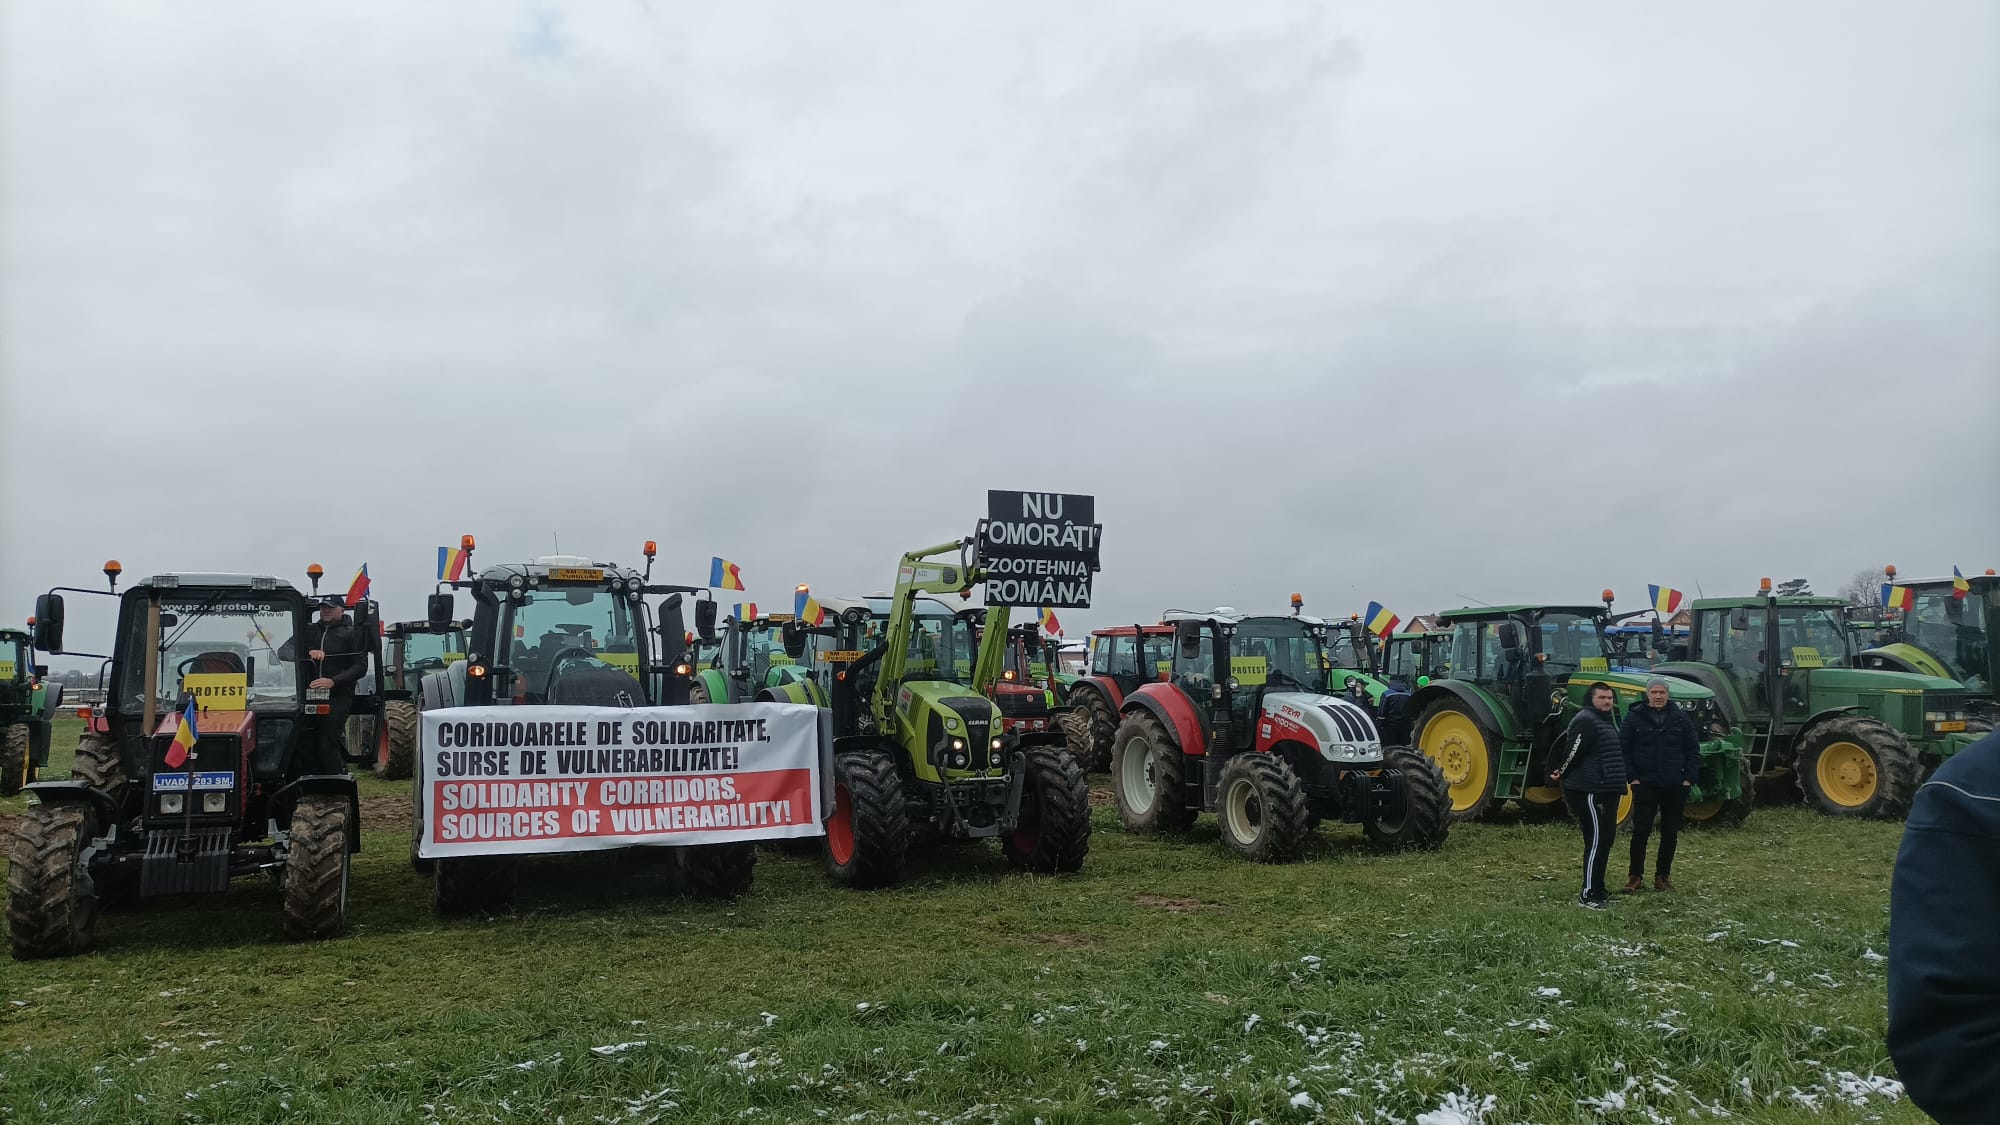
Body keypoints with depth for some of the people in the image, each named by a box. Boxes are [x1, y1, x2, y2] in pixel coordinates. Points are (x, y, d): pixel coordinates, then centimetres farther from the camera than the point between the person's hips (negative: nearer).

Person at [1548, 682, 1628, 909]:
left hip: (1605, 791, 11)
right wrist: (1562, 774, -5)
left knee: (1605, 838, 15)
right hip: (1589, 791, -11)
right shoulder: (1587, 720, -15)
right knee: (1596, 840, -11)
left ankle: (1597, 890, 25)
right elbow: (1573, 750, -19)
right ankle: (1587, 895, -7)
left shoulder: (1606, 720, 19)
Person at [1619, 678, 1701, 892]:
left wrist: (1689, 778, -2)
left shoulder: (1681, 718, 4)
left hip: (1675, 786, 3)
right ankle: (1635, 876, 7)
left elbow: (1693, 750, 6)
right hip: (1645, 785, -2)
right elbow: (1623, 749, -1)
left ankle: (1663, 876, 19)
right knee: (1641, 831, -3)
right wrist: (1632, 777, -8)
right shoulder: (1634, 717, -2)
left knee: (1670, 833, 8)